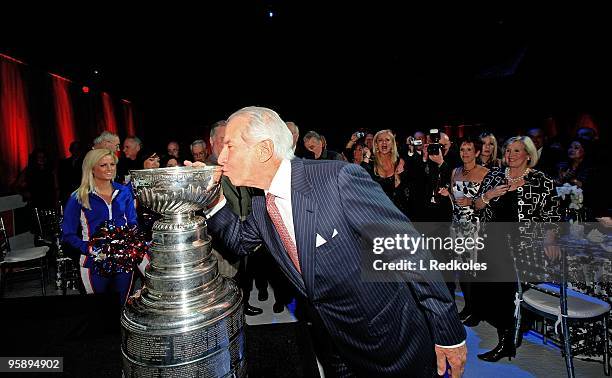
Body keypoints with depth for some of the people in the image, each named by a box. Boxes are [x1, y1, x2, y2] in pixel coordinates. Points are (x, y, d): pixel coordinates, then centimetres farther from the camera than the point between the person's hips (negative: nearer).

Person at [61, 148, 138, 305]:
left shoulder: (124, 192, 2)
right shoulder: (79, 198, -6)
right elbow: (68, 234, -5)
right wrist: (88, 248, -19)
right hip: (95, 262, -2)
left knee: (122, 306, 17)